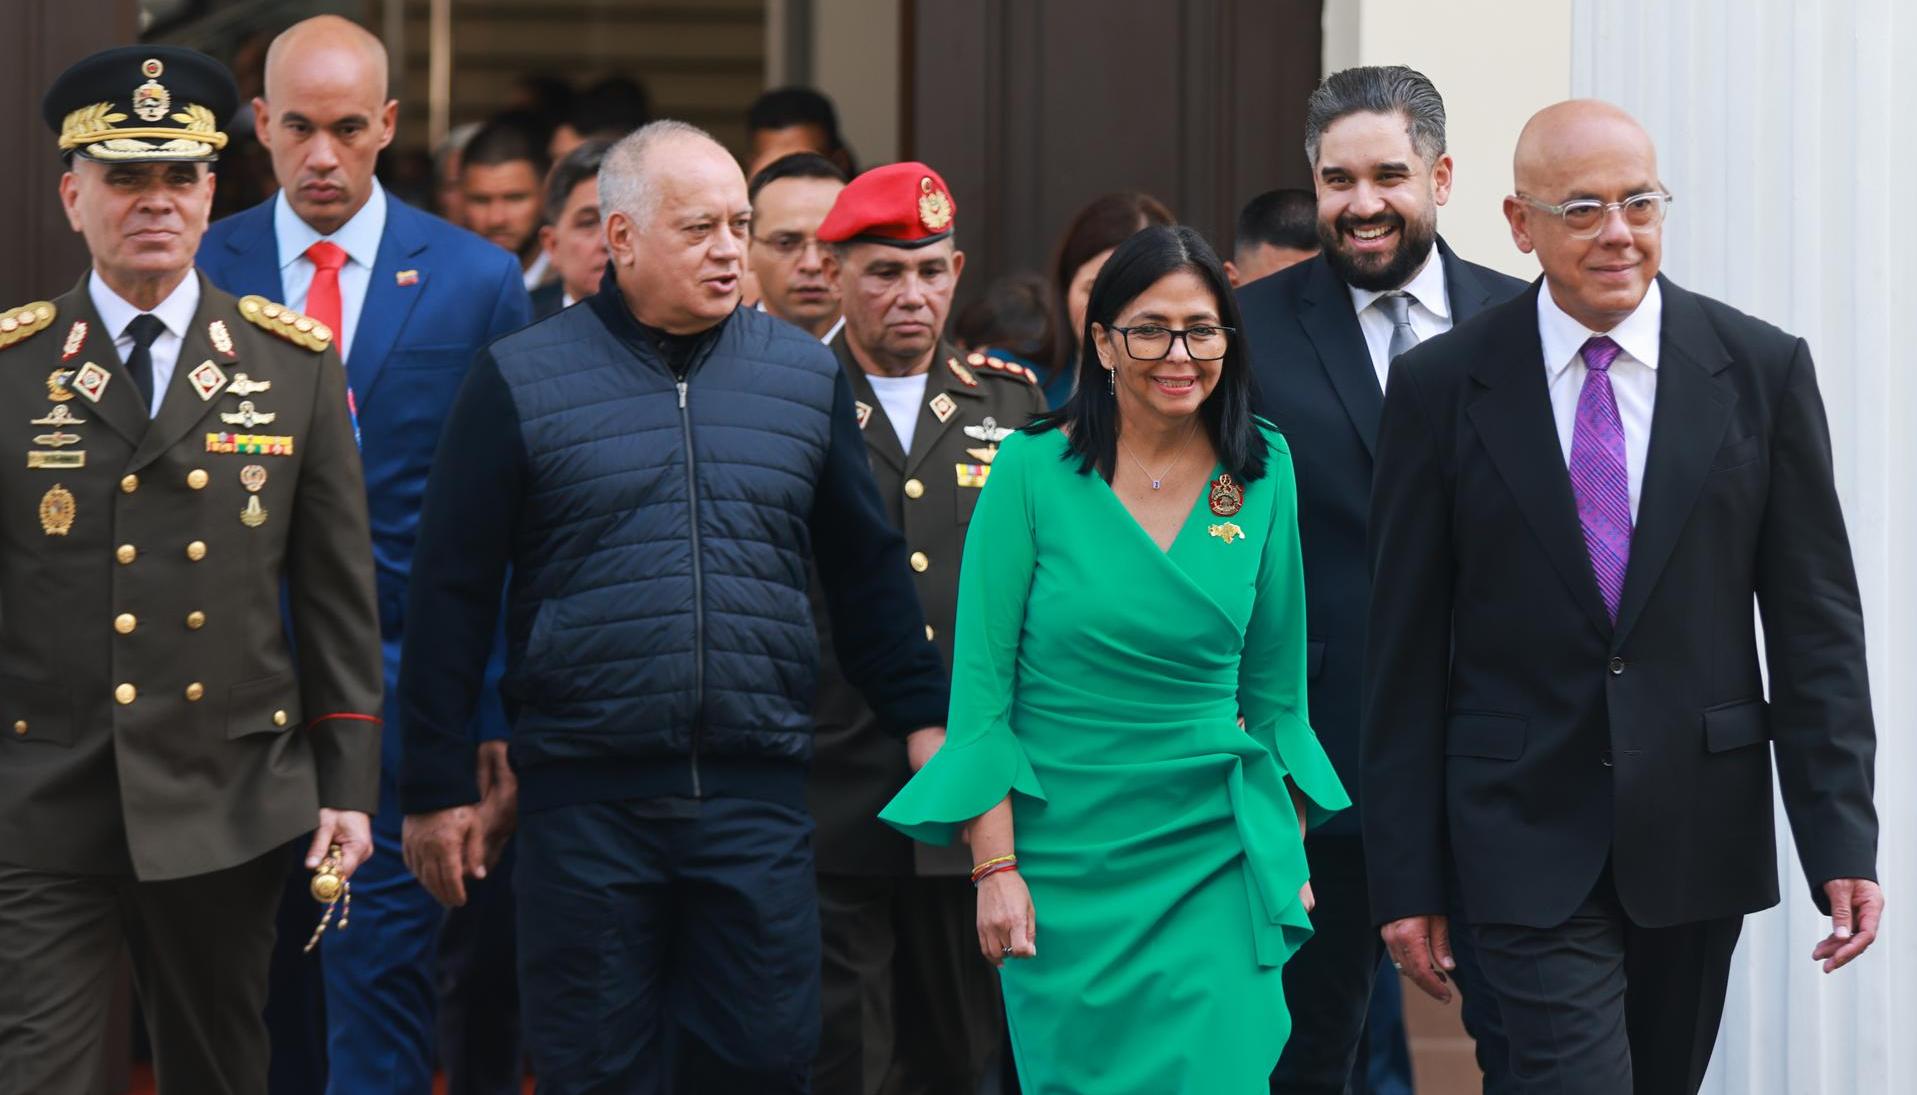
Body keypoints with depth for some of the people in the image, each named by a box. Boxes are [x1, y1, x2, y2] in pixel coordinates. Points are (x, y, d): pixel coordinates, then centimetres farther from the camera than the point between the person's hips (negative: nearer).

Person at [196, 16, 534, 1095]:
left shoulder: (476, 280, 2)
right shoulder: (200, 272, 6)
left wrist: (497, 710, -3)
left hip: (401, 682, -2)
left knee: (381, 976, -6)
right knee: (263, 986, 9)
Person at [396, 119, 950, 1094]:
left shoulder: (805, 375, 9)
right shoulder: (520, 381, 0)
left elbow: (867, 568, 15)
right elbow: (451, 592, 1)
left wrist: (922, 721, 8)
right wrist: (436, 787, -1)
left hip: (758, 793, 2)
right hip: (585, 796, -2)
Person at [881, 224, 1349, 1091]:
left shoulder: (1263, 472, 2)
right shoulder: (1032, 468, -7)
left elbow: (1274, 679, 10)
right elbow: (981, 680, -7)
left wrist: (1290, 845, 9)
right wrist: (994, 866, -11)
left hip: (1213, 854, 2)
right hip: (1064, 850, -2)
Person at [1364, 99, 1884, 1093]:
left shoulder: (1762, 370, 1)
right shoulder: (1441, 387, -2)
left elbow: (1815, 623, 1)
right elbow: (1406, 649, 0)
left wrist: (1841, 842, -5)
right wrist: (1405, 878, -2)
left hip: (1698, 832, 2)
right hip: (1527, 838, -2)